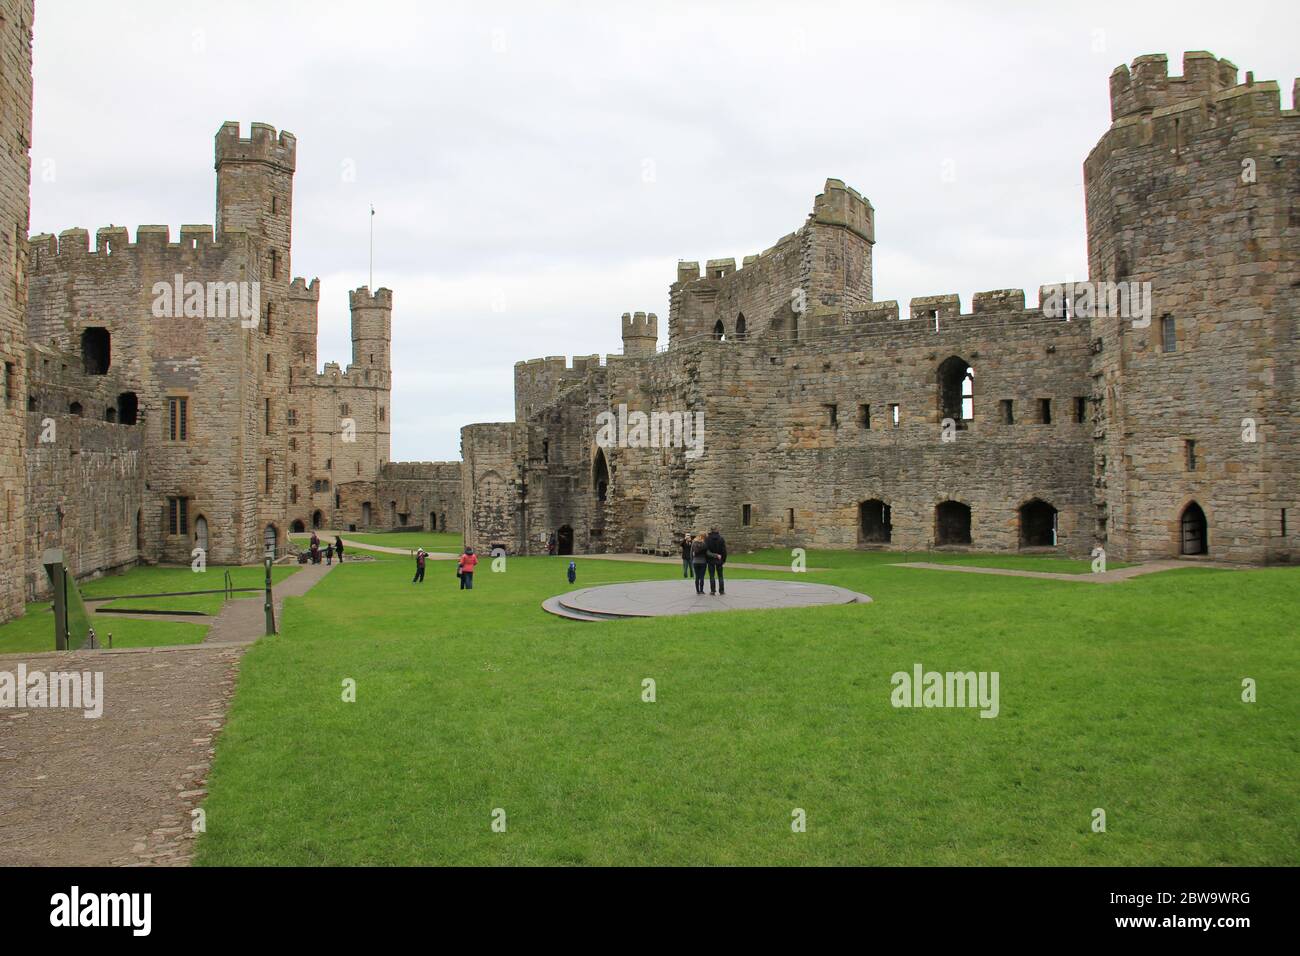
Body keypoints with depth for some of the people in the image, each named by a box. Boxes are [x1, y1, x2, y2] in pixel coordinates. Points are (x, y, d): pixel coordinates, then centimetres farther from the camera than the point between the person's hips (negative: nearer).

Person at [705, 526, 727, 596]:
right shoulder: (721, 539, -2)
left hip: (711, 560, -2)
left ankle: (712, 591, 2)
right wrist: (724, 559, 4)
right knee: (720, 576, 9)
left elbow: (706, 549, -11)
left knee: (711, 576, 4)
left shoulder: (707, 539, -7)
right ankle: (721, 590, 8)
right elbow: (724, 550, -2)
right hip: (719, 560, 2)